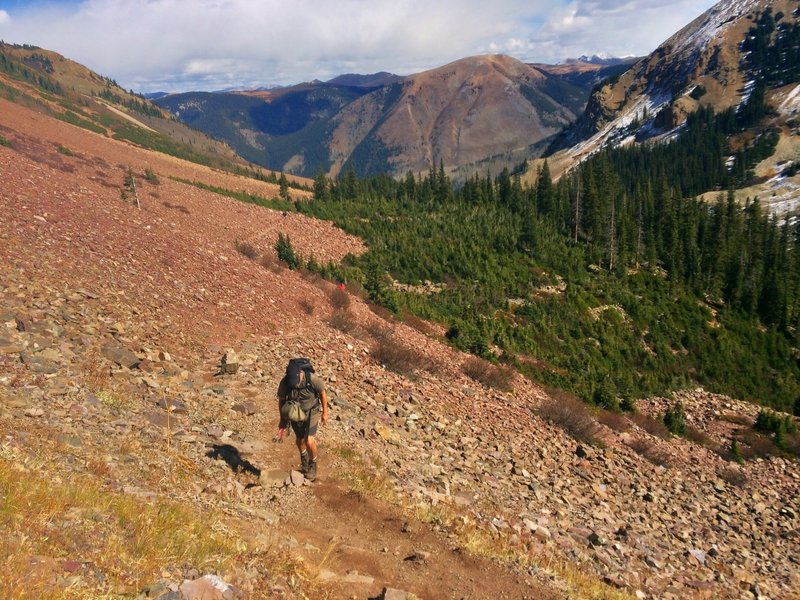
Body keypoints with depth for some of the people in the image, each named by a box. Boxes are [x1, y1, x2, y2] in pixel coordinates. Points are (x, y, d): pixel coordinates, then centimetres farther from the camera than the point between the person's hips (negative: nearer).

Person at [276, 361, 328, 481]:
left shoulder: (312, 379, -30)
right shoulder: (284, 383, -24)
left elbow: (322, 392, -11)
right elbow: (281, 401, -5)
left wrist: (325, 412, -3)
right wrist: (282, 421, 1)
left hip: (311, 412, -3)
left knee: (309, 441, -12)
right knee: (300, 440, 18)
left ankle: (312, 465, 18)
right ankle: (304, 461, 49)